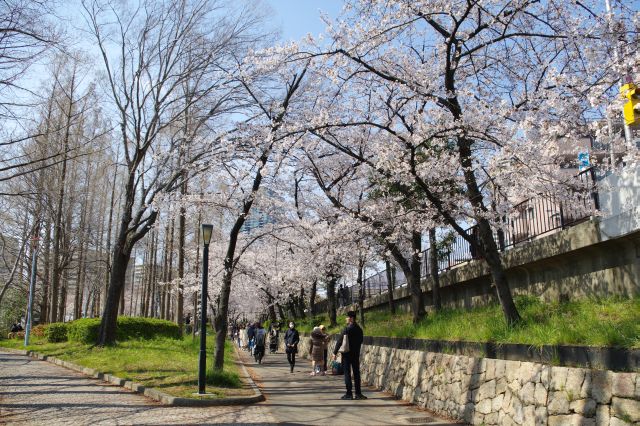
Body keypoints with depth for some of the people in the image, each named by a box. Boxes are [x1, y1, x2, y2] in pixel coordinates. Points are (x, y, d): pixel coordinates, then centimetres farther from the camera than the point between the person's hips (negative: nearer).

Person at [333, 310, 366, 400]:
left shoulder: (347, 329, -14)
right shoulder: (359, 329, 5)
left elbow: (340, 341, -12)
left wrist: (335, 352, -6)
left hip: (347, 354, -6)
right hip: (356, 354, 6)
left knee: (347, 373, 0)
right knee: (356, 373, 10)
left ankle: (349, 394, 0)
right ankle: (358, 393, 11)